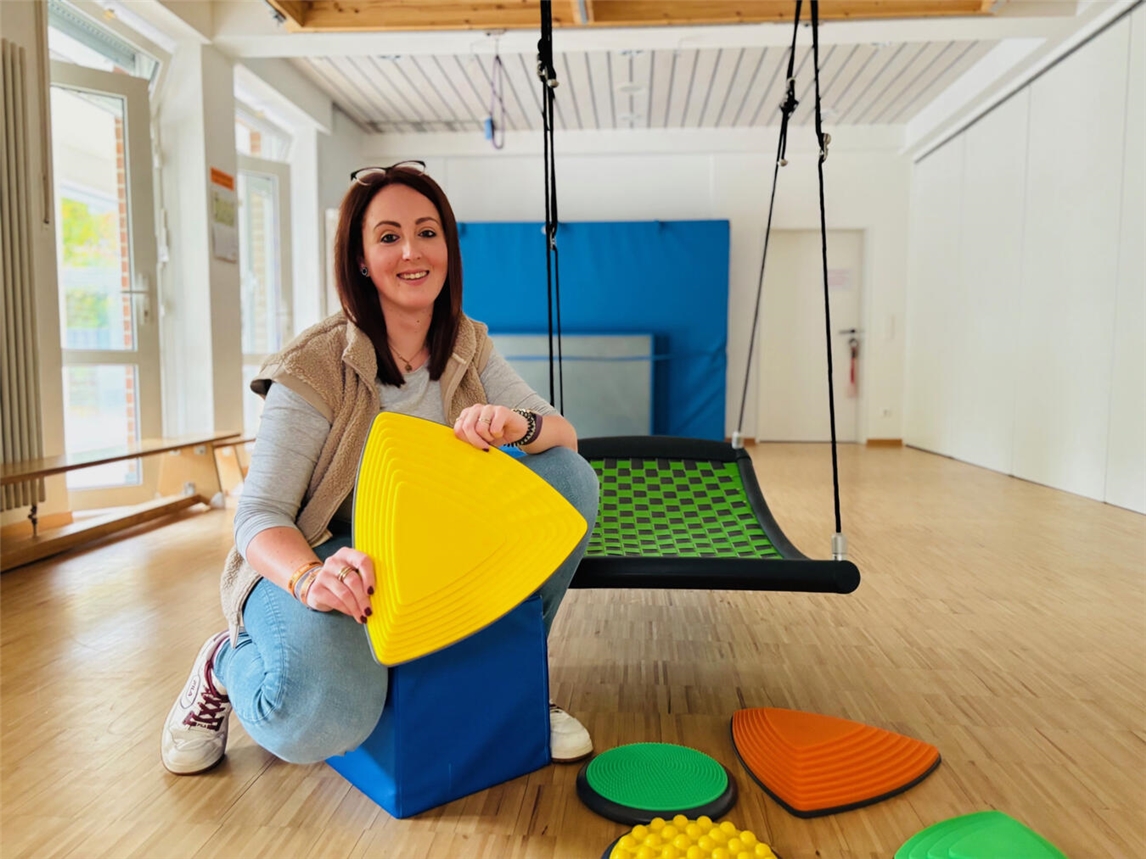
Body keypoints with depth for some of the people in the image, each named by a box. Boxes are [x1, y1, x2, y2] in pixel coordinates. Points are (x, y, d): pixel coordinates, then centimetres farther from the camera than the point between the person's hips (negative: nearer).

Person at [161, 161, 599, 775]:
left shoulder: (468, 348, -2)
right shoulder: (315, 367, -18)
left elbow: (563, 433, -8)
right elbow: (260, 516, -19)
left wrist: (519, 425, -32)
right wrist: (313, 579, -41)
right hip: (314, 559, -5)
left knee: (571, 477, -14)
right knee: (320, 718, -36)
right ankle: (227, 665, 4)